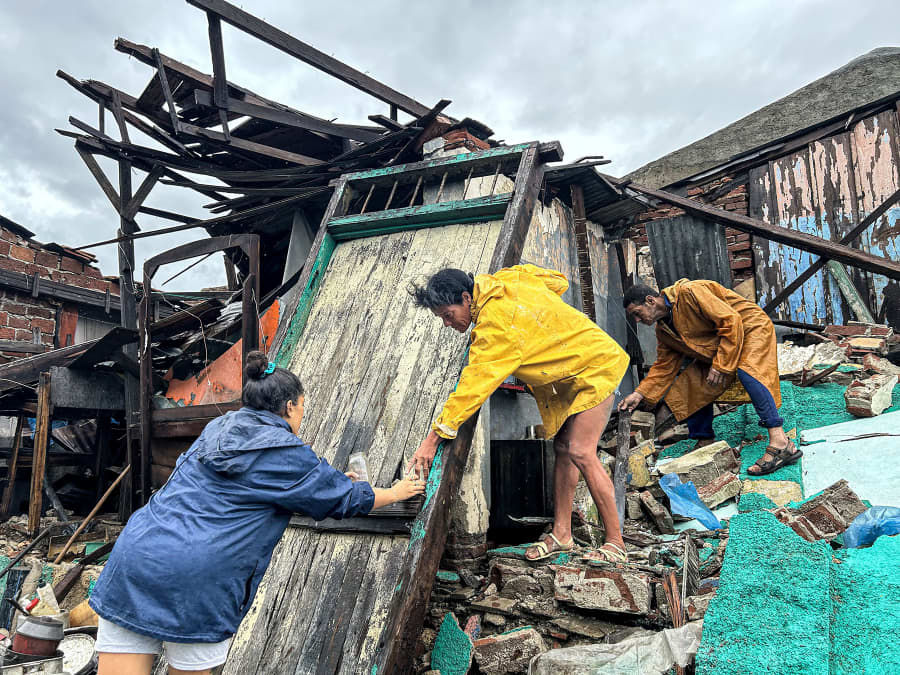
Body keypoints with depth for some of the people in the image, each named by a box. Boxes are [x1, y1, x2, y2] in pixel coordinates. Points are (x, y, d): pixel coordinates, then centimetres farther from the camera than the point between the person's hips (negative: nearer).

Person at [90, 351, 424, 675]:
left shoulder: (218, 427, 19)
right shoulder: (287, 453, -2)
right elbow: (346, 499, 11)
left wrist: (335, 479, 46)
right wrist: (396, 492, 30)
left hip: (132, 555, 6)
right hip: (197, 579, -6)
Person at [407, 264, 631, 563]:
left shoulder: (497, 324, -31)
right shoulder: (506, 280, -5)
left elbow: (474, 385, -32)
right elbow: (558, 282, 9)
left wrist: (434, 437, -29)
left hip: (595, 368, -10)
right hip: (570, 373, 10)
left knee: (581, 453, -15)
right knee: (563, 448, 6)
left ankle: (616, 544, -5)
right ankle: (561, 533, 12)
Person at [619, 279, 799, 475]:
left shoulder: (688, 292, -26)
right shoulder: (663, 330, 1)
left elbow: (731, 320, -28)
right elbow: (664, 366, 8)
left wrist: (720, 365, -29)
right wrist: (640, 394, -3)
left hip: (750, 327, -9)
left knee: (747, 371, -33)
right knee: (694, 383, 0)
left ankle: (780, 443, -37)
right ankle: (705, 442, 13)